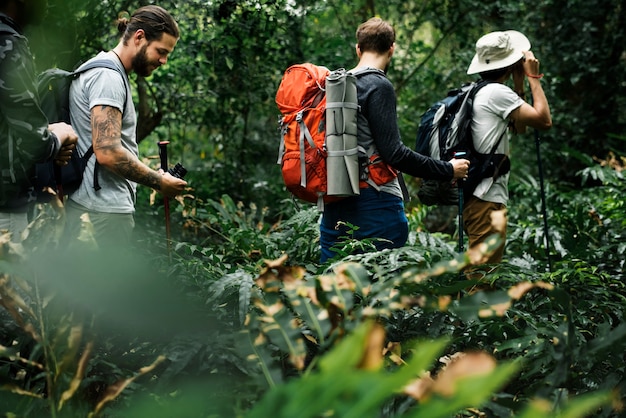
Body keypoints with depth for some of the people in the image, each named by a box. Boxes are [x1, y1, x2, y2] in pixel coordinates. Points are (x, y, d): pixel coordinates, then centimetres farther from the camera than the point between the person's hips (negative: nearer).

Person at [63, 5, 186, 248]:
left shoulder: (99, 70, 18)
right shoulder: (108, 77, -14)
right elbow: (107, 152, -23)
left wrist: (154, 178, 16)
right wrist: (158, 182, -13)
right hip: (105, 209, -10)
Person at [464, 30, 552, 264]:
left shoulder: (480, 93, 17)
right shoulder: (497, 92, -12)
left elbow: (519, 127, 24)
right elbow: (544, 120, -13)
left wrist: (519, 85, 18)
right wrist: (533, 77, -3)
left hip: (479, 198, 10)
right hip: (487, 200, -10)